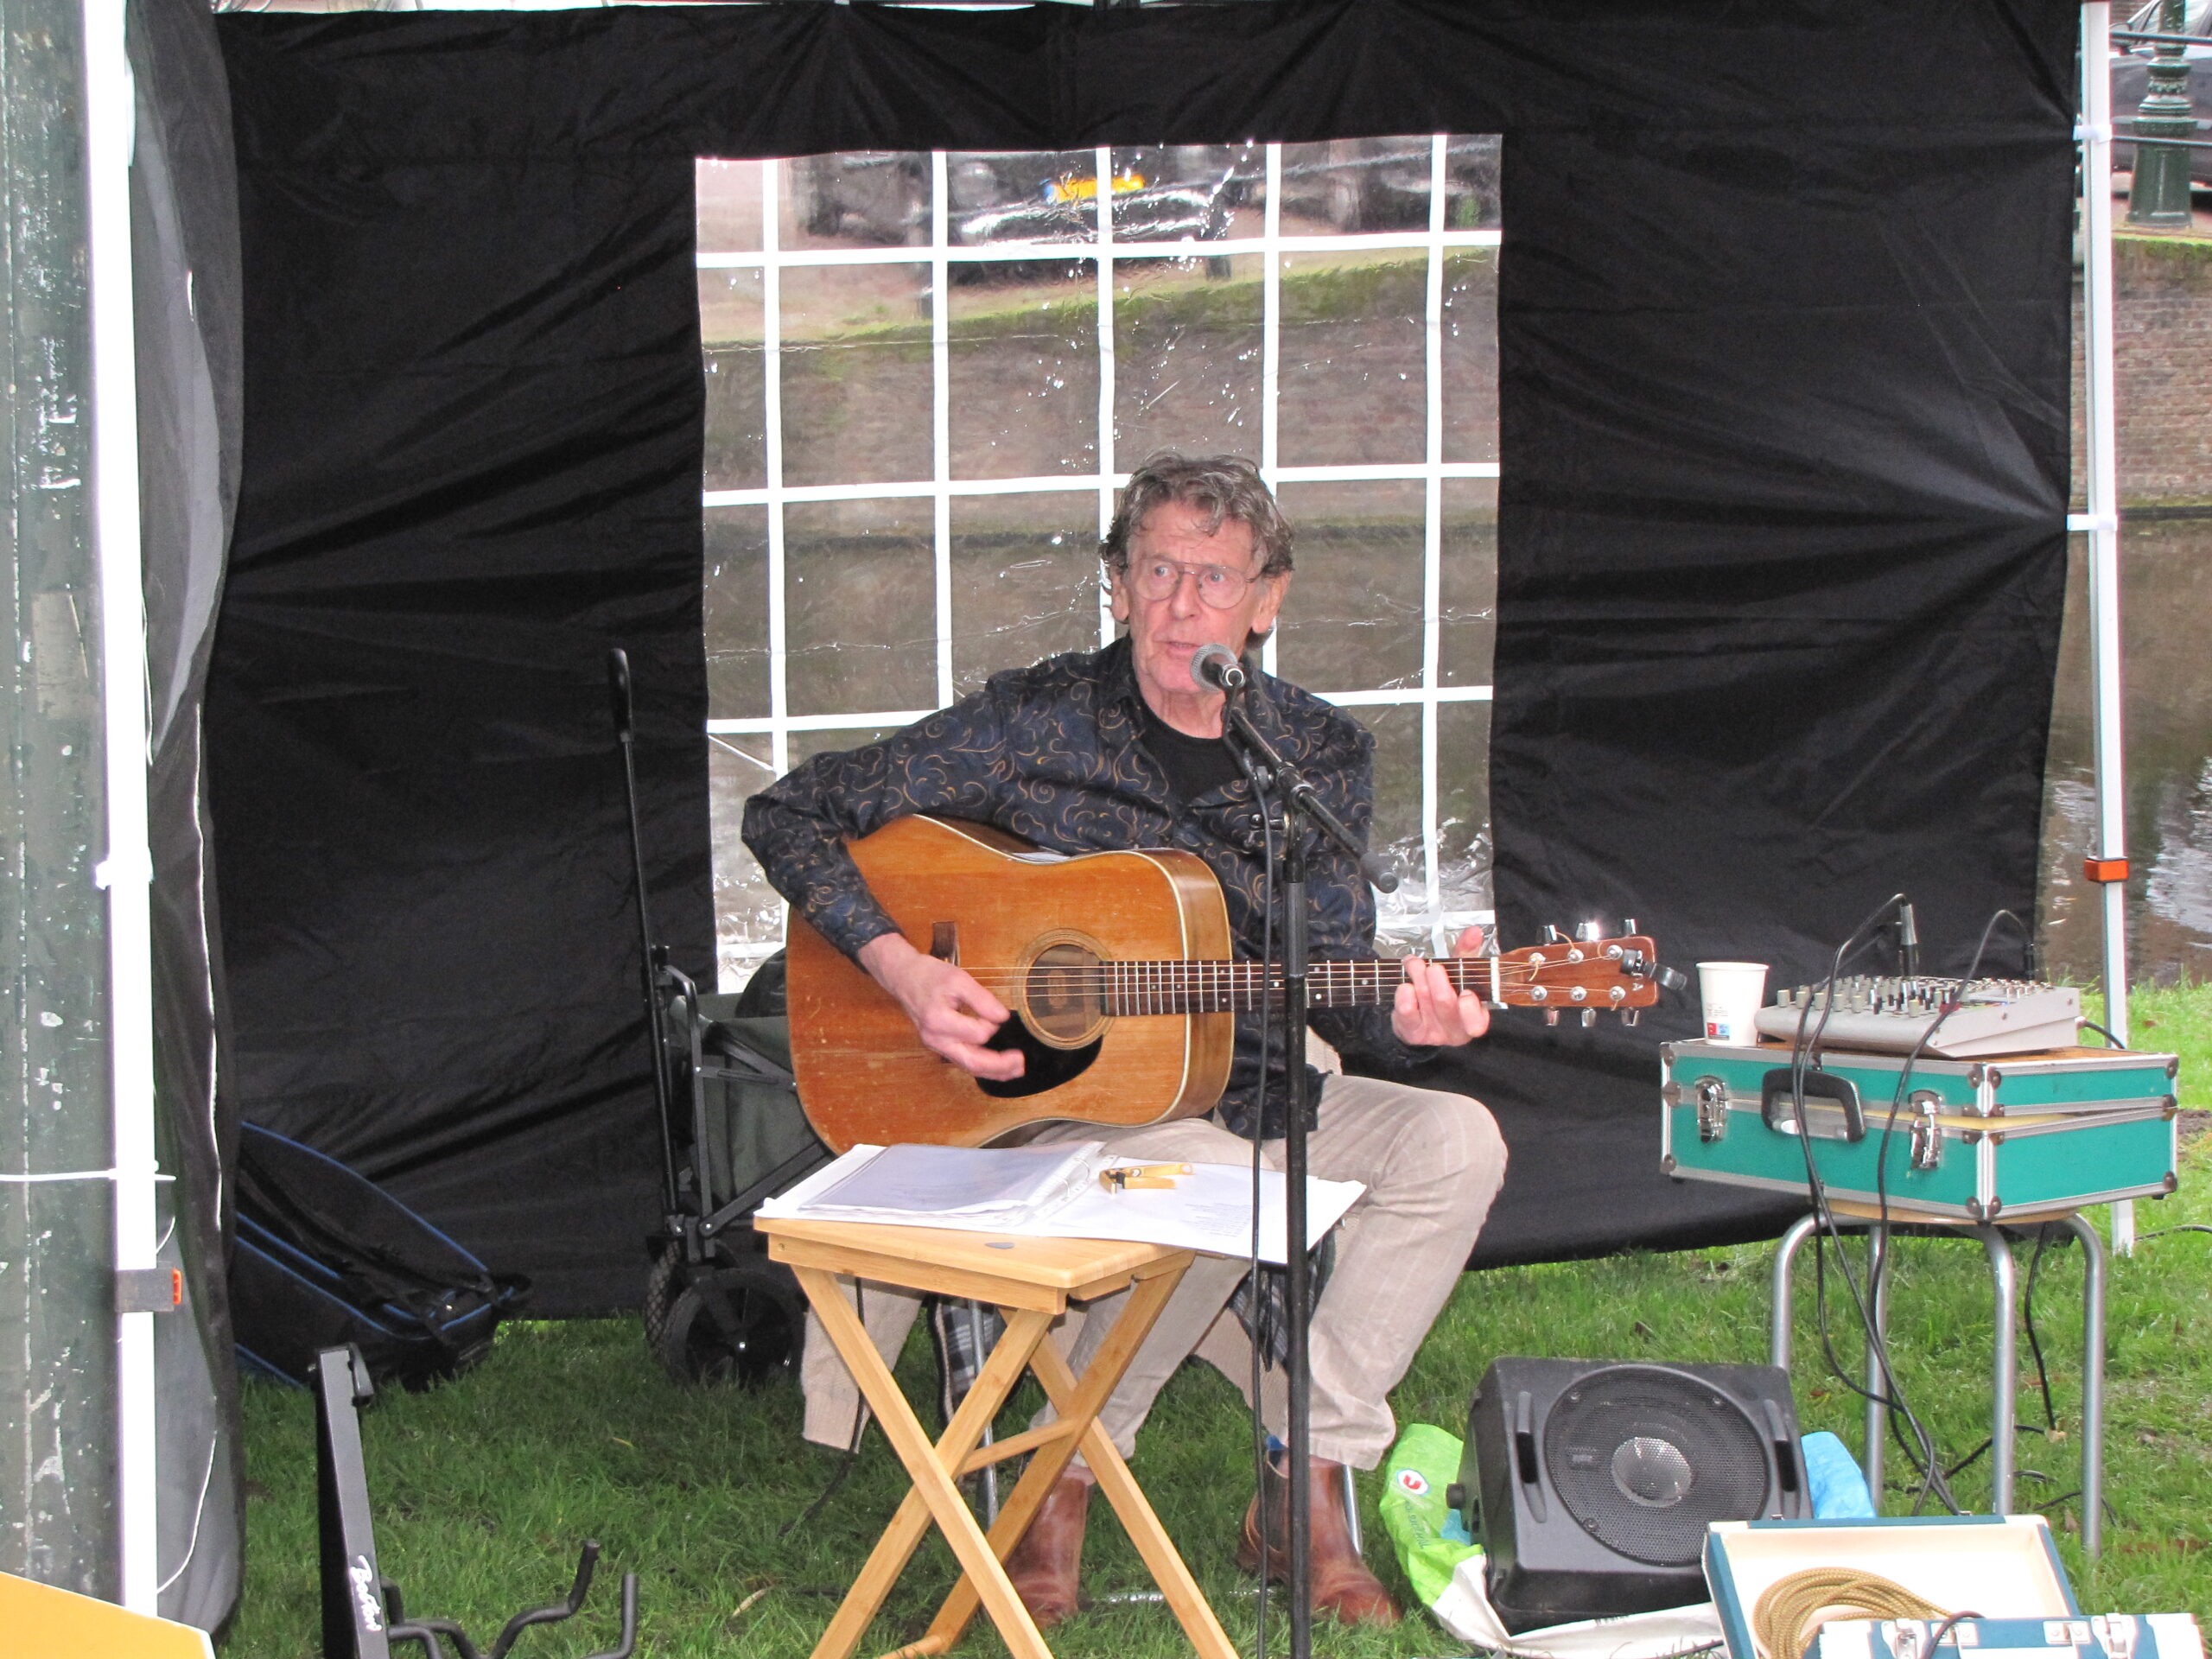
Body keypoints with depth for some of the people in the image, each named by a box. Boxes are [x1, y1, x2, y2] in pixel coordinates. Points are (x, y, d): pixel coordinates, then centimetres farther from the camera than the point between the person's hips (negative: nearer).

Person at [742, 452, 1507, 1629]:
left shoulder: (1319, 754, 3)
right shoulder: (1034, 724, -8)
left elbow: (1331, 987, 2)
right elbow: (788, 815, -6)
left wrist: (1400, 1020, -22)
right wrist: (904, 970, -19)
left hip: (1244, 1096, 5)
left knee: (1456, 1141, -19)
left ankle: (1306, 1490, -12)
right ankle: (1063, 1482, -12)